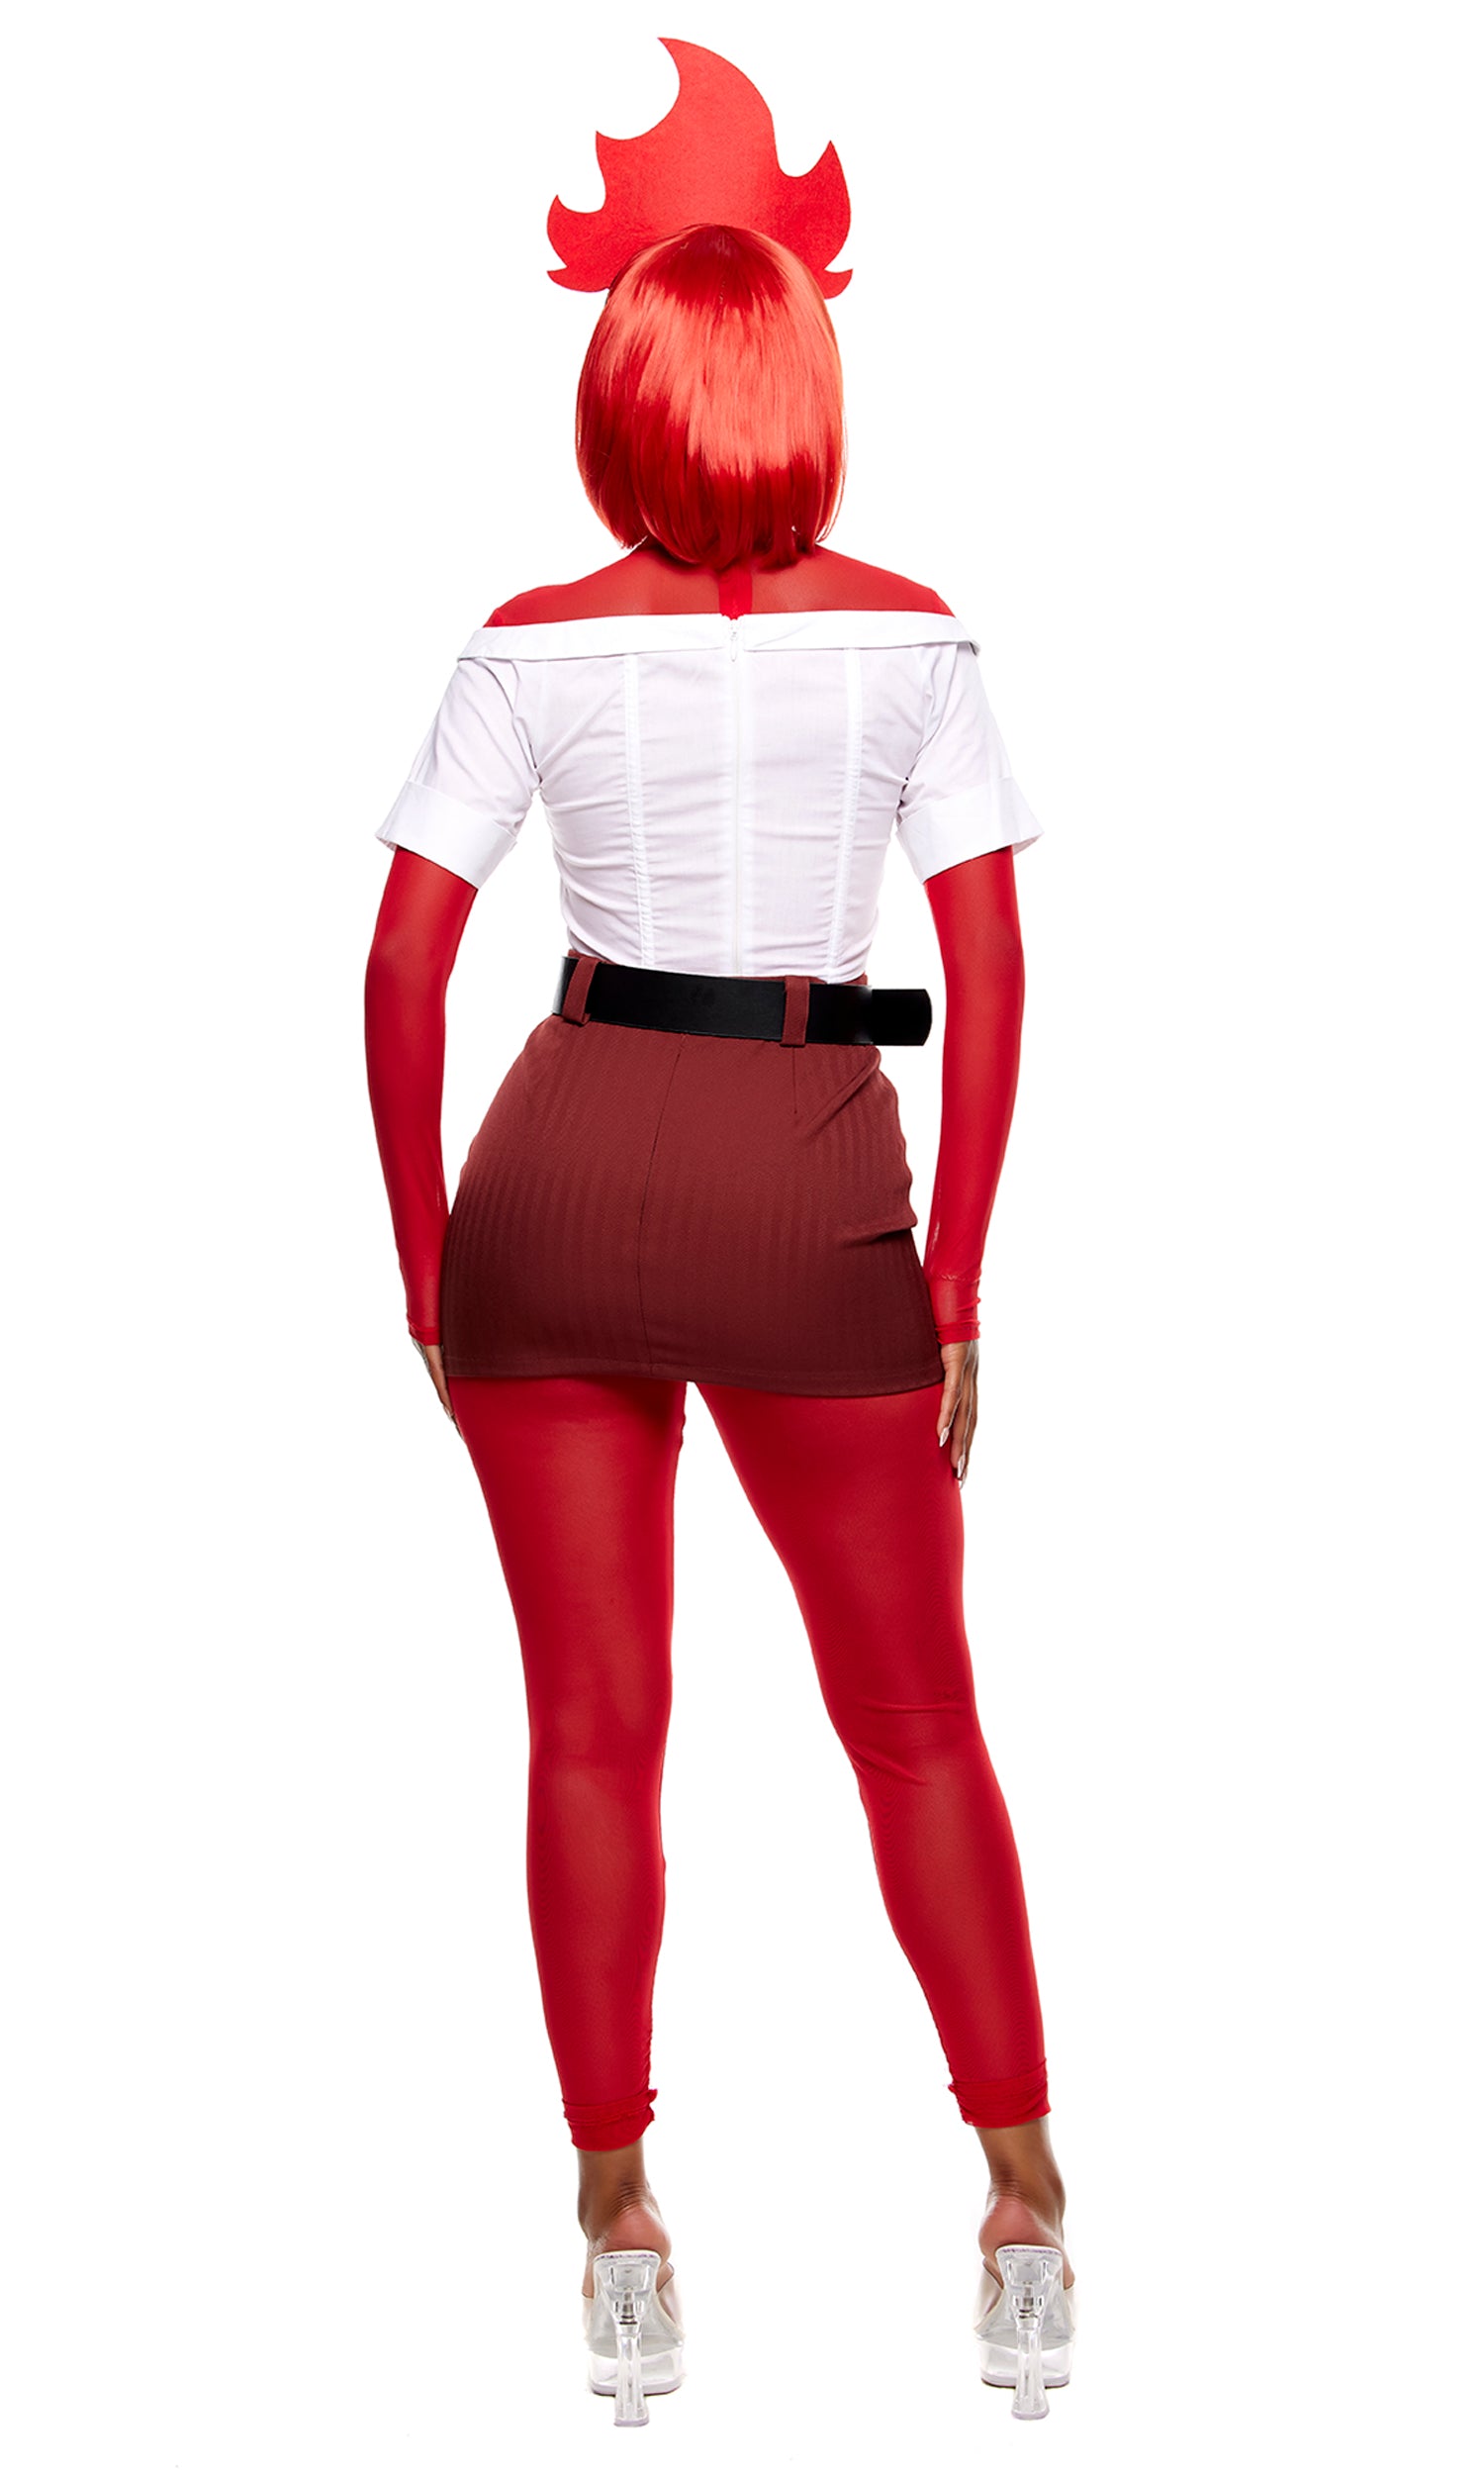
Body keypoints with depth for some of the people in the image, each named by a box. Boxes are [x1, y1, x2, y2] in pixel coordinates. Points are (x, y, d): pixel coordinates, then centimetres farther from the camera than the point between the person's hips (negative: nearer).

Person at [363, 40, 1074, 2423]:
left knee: (594, 1725, 8)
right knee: (917, 1714, 11)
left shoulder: (533, 646, -3)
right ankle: (1025, 2197, 13)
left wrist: (423, 1257, 5)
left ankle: (619, 2226, 12)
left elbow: (405, 965, -4)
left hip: (562, 1173, 1)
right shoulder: (907, 634, -2)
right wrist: (955, 1280, 1)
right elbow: (991, 971, -5)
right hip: (817, 1190, 0)